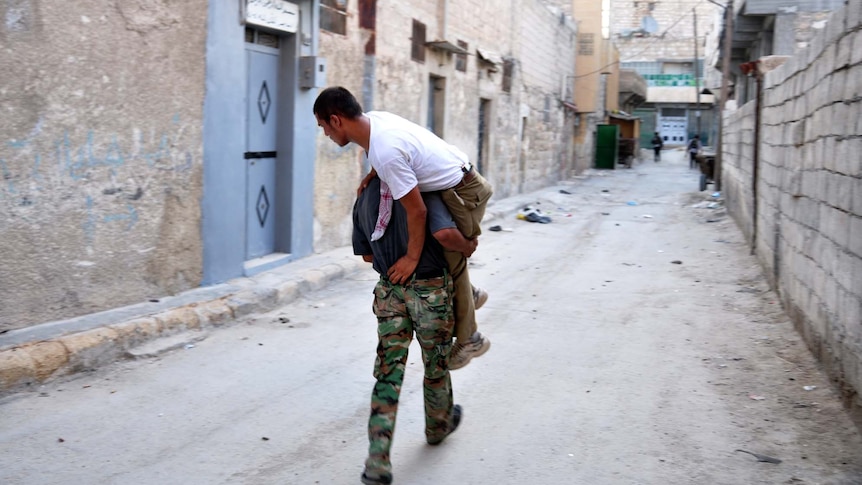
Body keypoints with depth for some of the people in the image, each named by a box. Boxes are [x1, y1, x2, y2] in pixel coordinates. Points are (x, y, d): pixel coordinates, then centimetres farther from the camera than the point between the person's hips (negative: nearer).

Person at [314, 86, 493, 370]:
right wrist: (371, 175, 3)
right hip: (453, 182, 10)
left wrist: (412, 258, -15)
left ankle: (468, 339, 11)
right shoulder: (374, 118, -6)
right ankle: (469, 294, 34)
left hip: (463, 192, -9)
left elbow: (417, 211, -26)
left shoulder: (385, 152, -32)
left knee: (451, 260, -2)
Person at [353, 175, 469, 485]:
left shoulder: (364, 197, 7)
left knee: (388, 372, 3)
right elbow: (445, 232, -29)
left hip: (389, 289, 4)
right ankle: (438, 425, 43)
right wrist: (467, 247, -9)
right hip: (430, 288, -4)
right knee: (436, 362, 19)